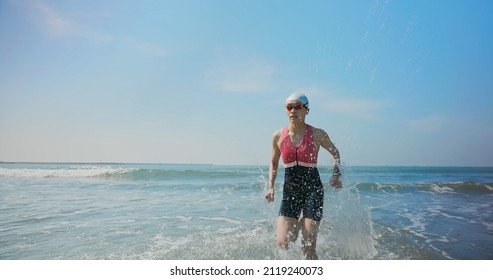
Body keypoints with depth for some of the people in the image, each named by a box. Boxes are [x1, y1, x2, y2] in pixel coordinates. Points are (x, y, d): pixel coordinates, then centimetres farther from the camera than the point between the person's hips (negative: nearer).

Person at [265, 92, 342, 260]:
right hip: (290, 192, 2)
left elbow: (335, 153, 12)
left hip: (313, 190, -2)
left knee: (309, 248, -3)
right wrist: (271, 187, 2)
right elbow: (274, 163, 15)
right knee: (283, 242, -8)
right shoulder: (278, 136, 0)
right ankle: (299, 223, 23)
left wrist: (336, 175, -4)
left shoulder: (317, 134, -5)